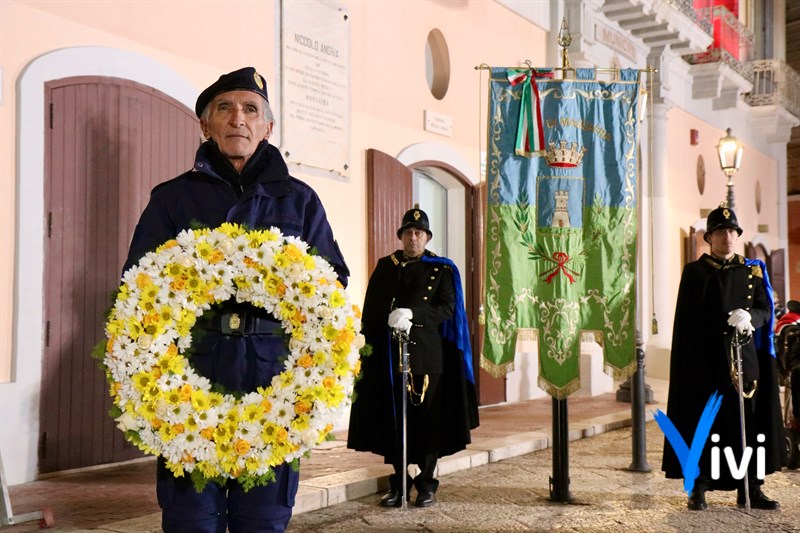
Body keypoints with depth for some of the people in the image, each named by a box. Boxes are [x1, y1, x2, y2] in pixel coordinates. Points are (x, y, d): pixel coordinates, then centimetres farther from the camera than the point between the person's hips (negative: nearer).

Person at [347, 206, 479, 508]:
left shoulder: (442, 270, 5)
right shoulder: (385, 267, 12)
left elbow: (447, 309, -6)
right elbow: (370, 312, 11)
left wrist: (411, 314, -20)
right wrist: (370, 347, 3)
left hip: (427, 356, -2)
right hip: (389, 356, 2)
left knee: (427, 419, 0)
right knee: (393, 419, 3)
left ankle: (426, 484, 12)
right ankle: (398, 484, 13)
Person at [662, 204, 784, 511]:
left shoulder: (753, 271, 12)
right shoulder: (695, 272, 3)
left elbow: (765, 309, 3)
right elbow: (689, 320, -1)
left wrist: (749, 317, -18)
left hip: (745, 359, 3)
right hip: (706, 362, -3)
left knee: (748, 422, 3)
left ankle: (750, 489, 12)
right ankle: (699, 489, 7)